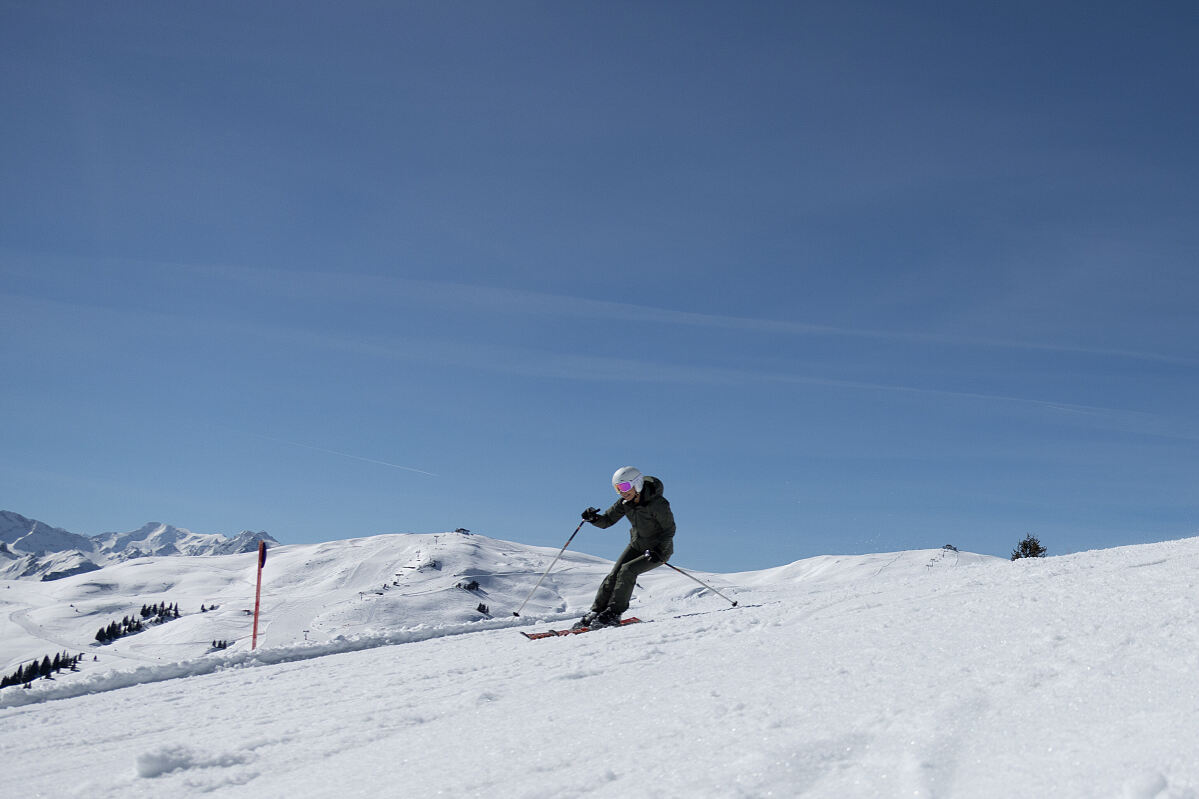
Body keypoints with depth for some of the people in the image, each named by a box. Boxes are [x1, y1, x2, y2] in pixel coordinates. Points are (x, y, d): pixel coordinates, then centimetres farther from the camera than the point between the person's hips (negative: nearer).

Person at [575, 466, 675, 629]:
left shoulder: (657, 503, -26)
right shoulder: (625, 502, -7)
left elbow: (669, 529, -17)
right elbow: (606, 521, -4)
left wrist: (659, 550, -28)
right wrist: (594, 518, -26)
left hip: (660, 549, -6)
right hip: (637, 545, 6)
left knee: (627, 570, -25)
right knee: (614, 575, -10)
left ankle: (613, 613, -20)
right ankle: (596, 612, -4)